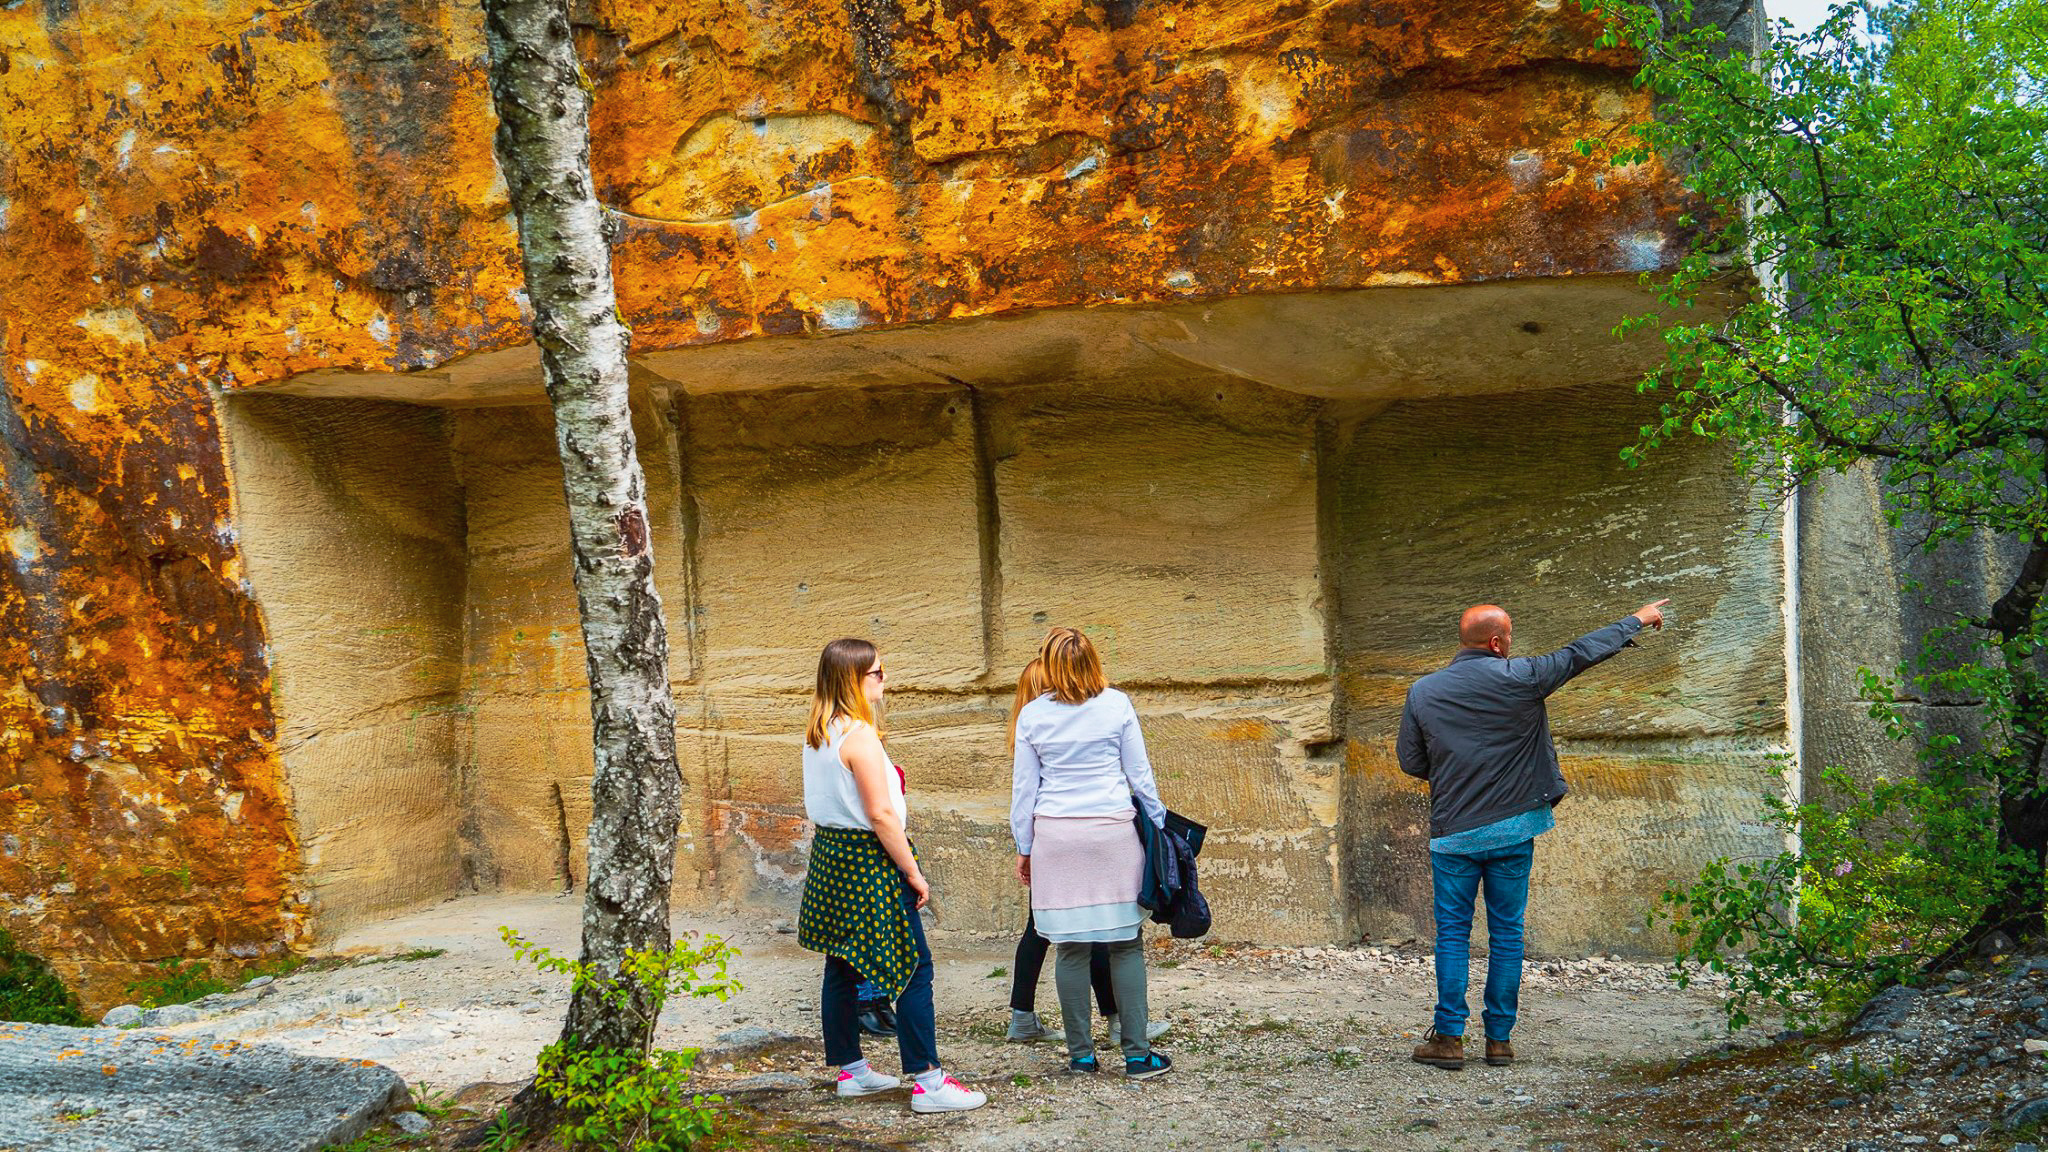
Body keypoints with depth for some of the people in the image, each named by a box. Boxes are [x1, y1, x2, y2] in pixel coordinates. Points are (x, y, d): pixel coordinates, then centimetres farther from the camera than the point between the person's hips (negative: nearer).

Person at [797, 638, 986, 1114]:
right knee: (914, 967, -6)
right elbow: (880, 815, -20)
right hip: (869, 860, -9)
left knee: (841, 966, 15)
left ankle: (850, 1069, 25)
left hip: (829, 854, 9)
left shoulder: (816, 736, 8)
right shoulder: (860, 735, -19)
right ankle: (927, 1081, -7)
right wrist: (913, 873, -15)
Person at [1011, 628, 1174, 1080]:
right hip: (1113, 830, -1)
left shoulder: (1032, 715, 3)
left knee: (1071, 946, 5)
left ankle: (1080, 1053, 8)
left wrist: (1024, 847, 15)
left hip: (1056, 836, 1)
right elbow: (1140, 774, 4)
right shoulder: (1117, 705, 0)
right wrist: (1158, 823, 16)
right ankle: (1137, 1053, 1)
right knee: (1126, 943, 2)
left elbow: (1023, 787, 7)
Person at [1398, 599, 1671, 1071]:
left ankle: (1449, 1037, 2)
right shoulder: (1519, 678, -7)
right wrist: (1637, 621, 16)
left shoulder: (1423, 691, -2)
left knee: (1452, 933, 7)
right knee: (1507, 934, 8)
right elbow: (1581, 653, 3)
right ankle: (1500, 1039, 11)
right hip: (1513, 829, 0)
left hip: (1453, 833, 1)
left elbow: (1410, 761, 4)